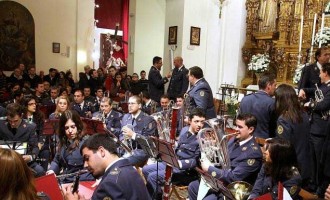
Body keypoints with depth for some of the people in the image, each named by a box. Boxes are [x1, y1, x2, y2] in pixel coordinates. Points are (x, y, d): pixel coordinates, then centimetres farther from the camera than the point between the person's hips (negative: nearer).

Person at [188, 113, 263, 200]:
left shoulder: (253, 152, -25)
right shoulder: (234, 140, 1)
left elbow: (234, 178, -28)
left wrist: (209, 168, -24)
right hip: (220, 180, 8)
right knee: (192, 187, 9)